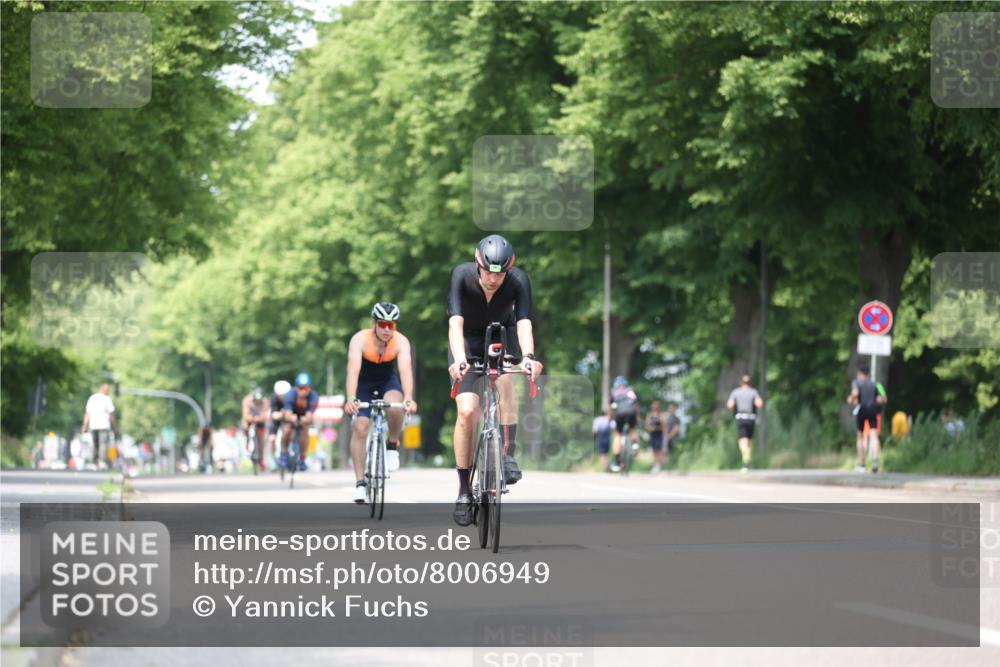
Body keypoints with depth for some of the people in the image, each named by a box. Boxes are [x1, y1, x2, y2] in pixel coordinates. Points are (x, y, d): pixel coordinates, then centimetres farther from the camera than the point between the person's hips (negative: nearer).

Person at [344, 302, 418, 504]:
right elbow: (353, 370, -42)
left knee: (395, 407, -32)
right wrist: (351, 399, -57)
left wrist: (408, 398, -56)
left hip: (388, 380, 0)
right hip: (364, 382, 0)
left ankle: (392, 445, -3)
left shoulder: (401, 342, -27)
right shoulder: (360, 340, -30)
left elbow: (406, 370, -40)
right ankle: (360, 483, -7)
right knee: (360, 428, -14)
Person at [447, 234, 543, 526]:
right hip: (468, 340, 0)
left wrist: (528, 357, -57)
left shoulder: (518, 281, -28)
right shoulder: (462, 275, -30)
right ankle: (463, 490, -2)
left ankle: (508, 455, -22)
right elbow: (455, 322, -39)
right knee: (467, 412, -14)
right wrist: (459, 359, -56)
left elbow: (524, 323, -38)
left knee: (505, 378, -33)